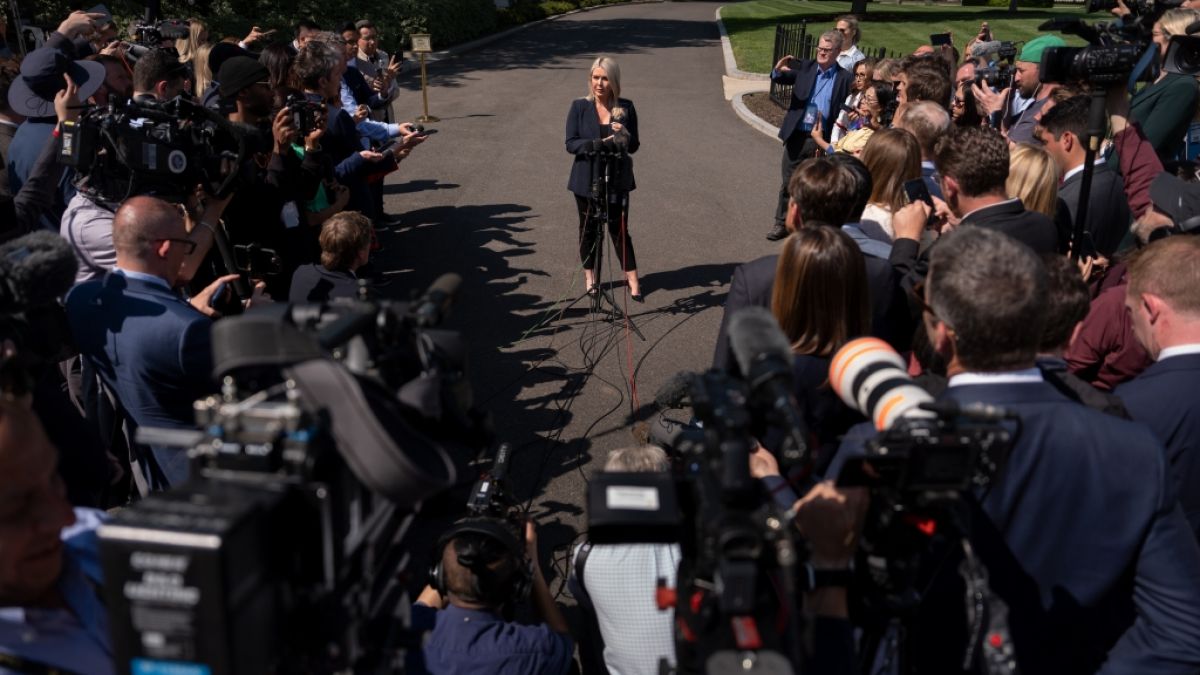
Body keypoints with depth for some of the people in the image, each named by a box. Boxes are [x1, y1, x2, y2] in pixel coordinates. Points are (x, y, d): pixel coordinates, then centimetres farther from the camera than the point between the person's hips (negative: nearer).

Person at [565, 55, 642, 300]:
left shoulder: (626, 107, -1)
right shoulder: (579, 107, -4)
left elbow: (634, 146, 2)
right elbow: (571, 143, -8)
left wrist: (625, 136, -20)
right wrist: (597, 144, -23)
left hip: (617, 180, 0)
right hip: (586, 180, 0)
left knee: (619, 229, 1)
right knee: (589, 229, 11)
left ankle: (632, 279, 11)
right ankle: (590, 277, 27)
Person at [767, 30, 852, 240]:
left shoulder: (844, 77, -3)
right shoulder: (804, 68, 4)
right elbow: (782, 78, -2)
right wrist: (779, 70, -26)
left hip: (823, 140, -2)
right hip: (796, 137, 2)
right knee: (787, 182, 9)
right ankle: (781, 223, 21)